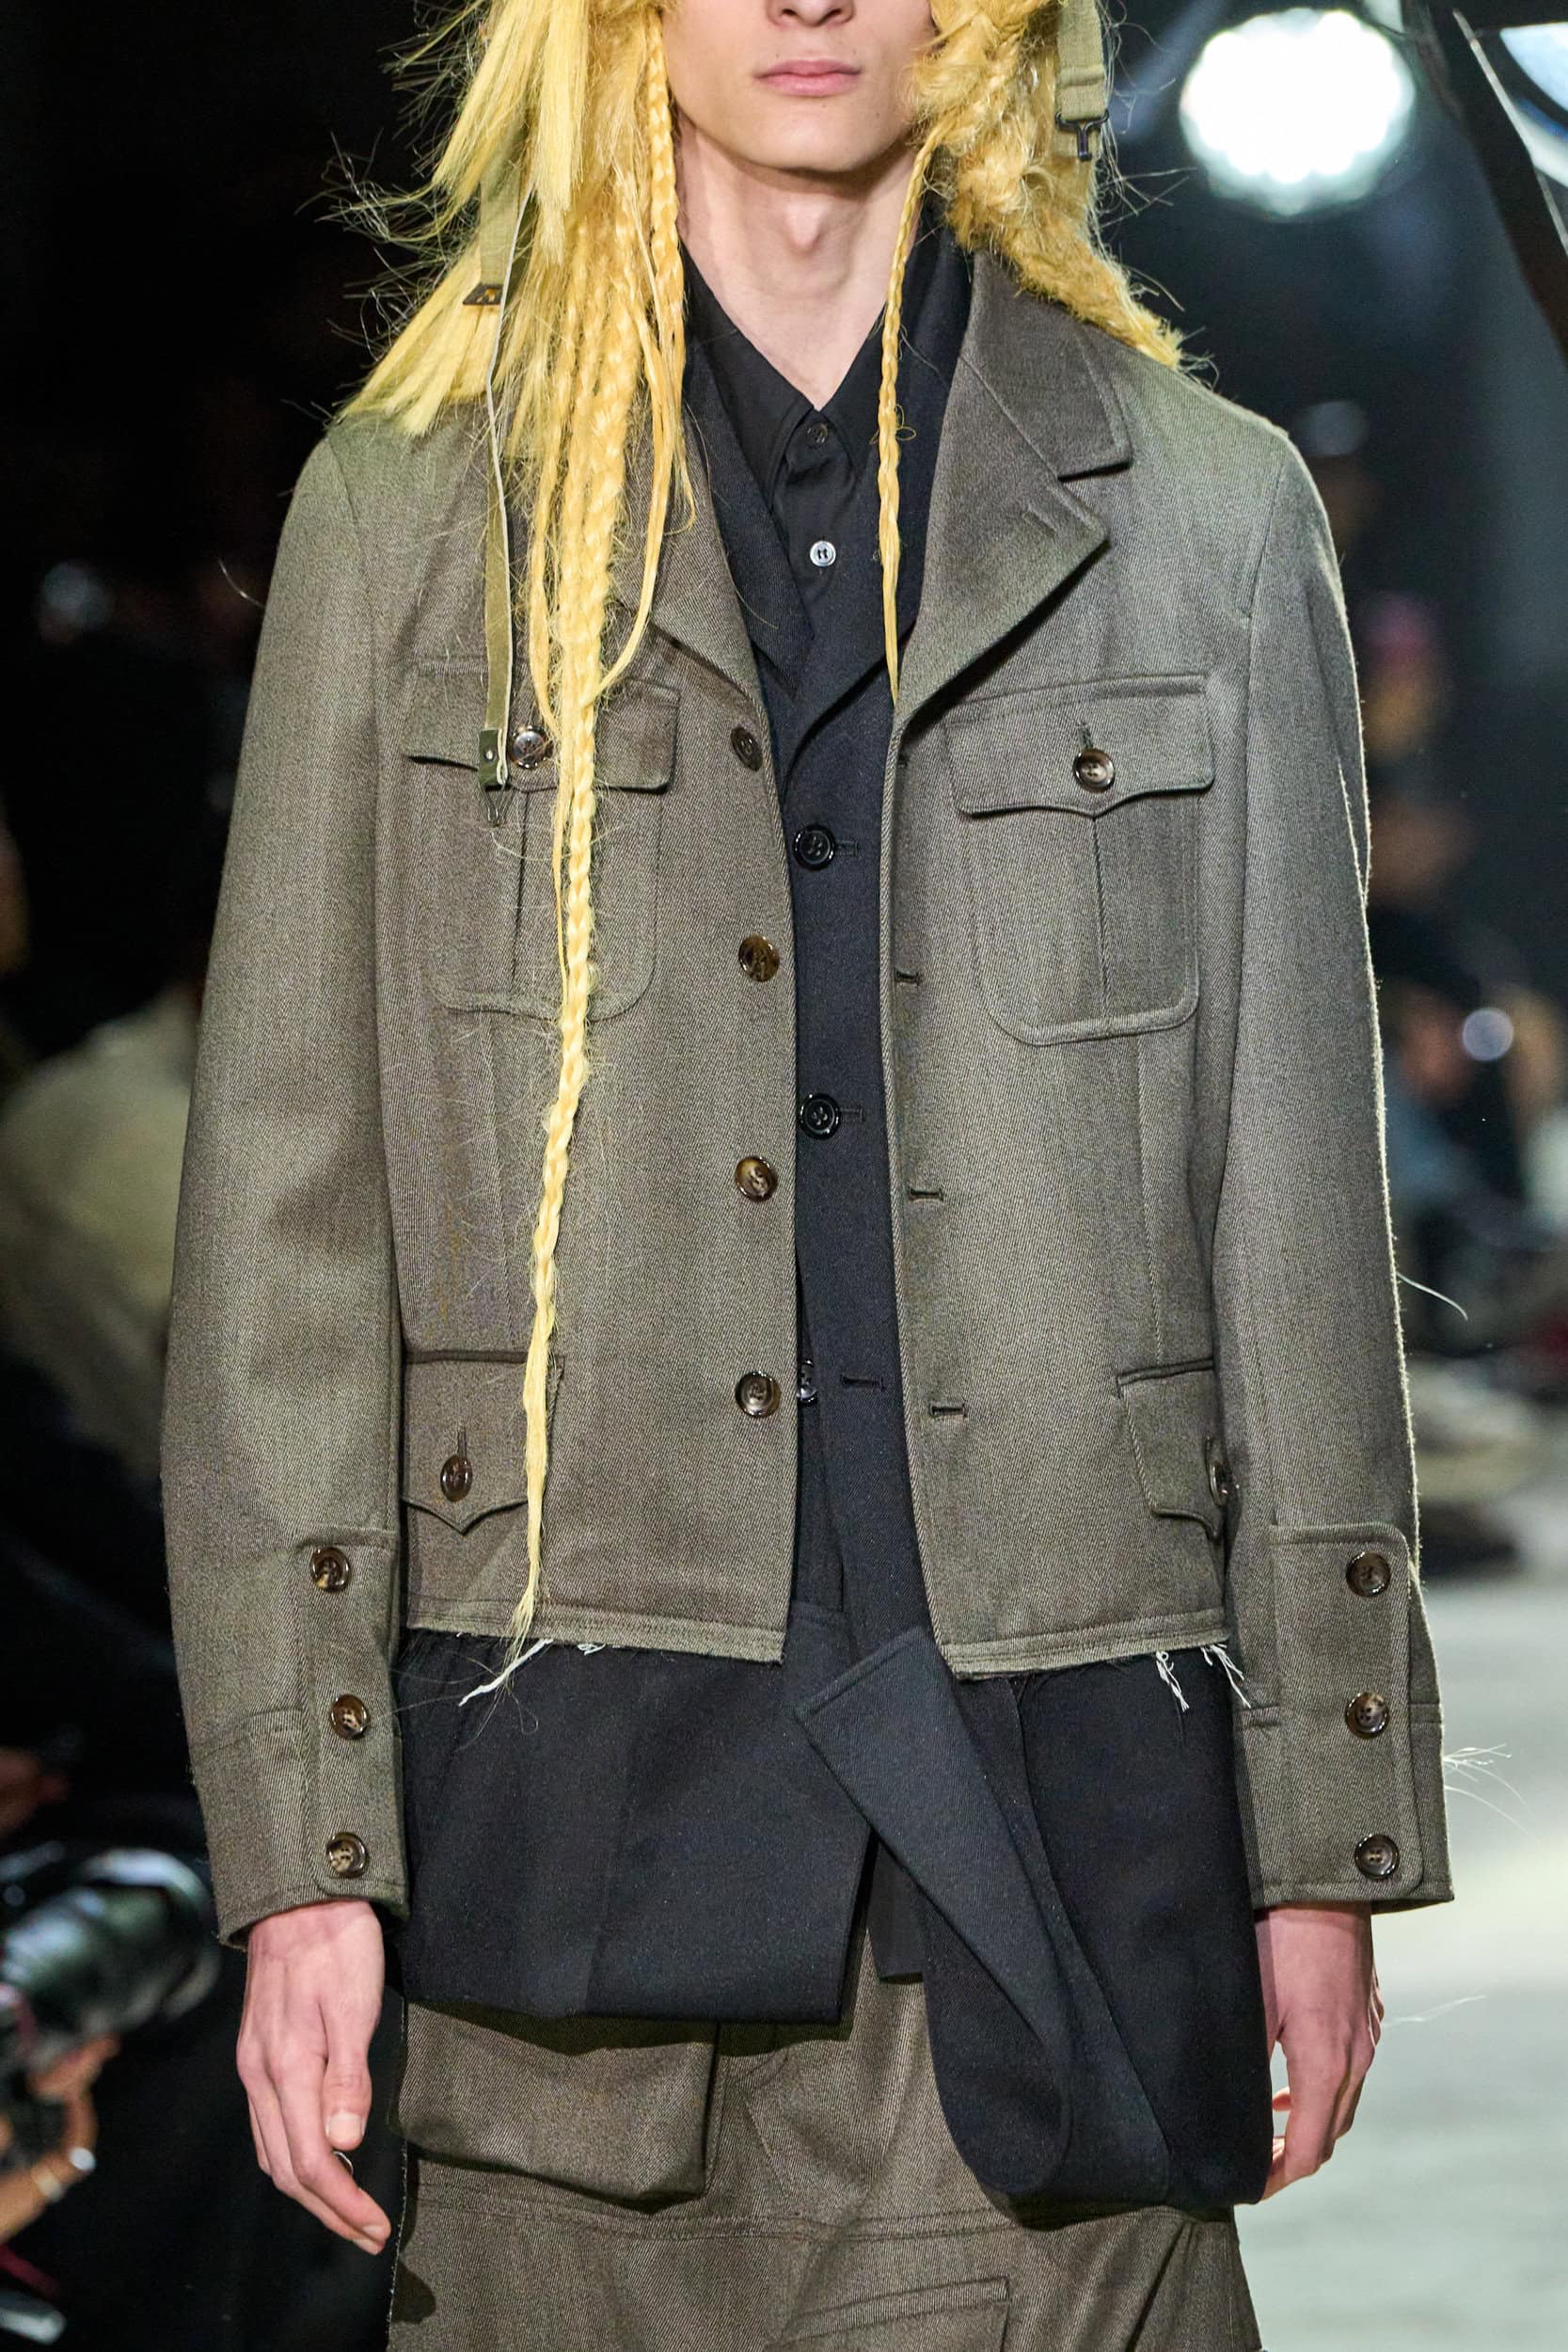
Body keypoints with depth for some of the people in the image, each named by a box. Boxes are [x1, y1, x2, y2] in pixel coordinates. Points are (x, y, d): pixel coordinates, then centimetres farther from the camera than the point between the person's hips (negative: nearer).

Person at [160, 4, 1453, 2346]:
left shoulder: (1208, 512, 10)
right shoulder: (414, 508, 8)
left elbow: (1298, 1207, 10)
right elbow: (285, 1206, 5)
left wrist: (1326, 1837, 7)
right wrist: (303, 1847, -3)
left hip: (1053, 1781, 0)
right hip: (584, 1779, 0)